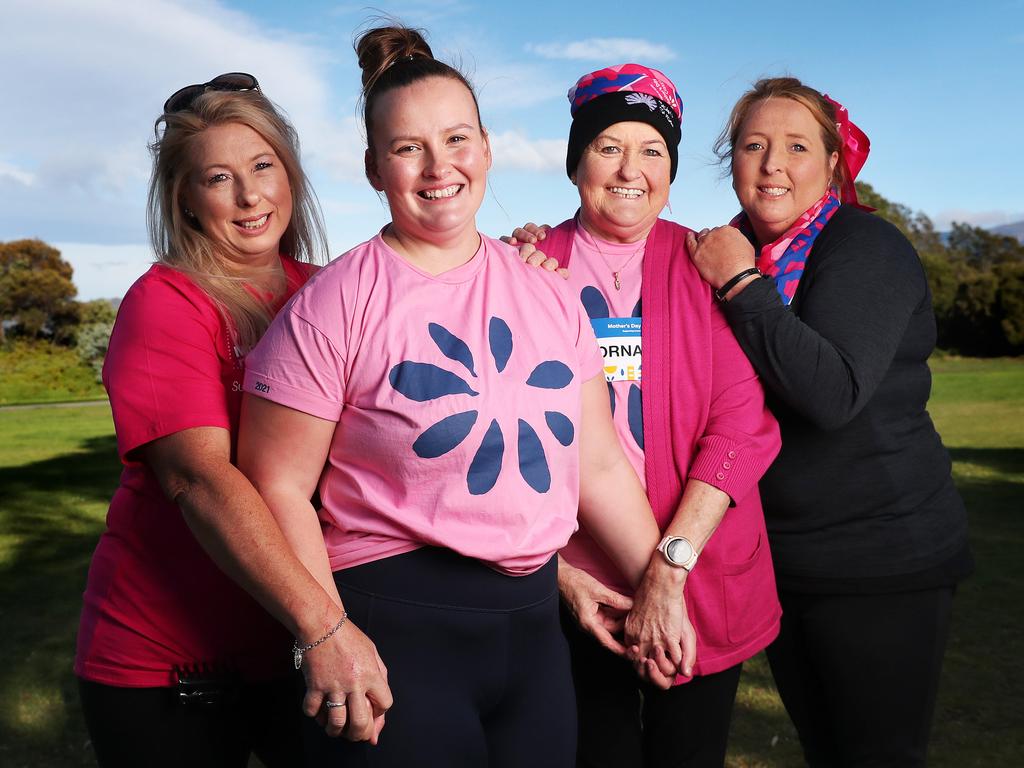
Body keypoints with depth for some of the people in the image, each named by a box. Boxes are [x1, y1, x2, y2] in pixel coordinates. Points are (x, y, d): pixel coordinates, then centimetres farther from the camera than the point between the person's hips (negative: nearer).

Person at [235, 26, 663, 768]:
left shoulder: (549, 295, 6)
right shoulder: (333, 305, -9)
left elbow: (599, 466, 11)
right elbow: (277, 486, -10)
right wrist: (325, 633, -18)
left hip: (534, 622, 5)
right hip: (392, 629, -5)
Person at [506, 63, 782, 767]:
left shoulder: (706, 268, -1)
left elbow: (741, 427, -10)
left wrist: (668, 571, -18)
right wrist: (554, 568, -11)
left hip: (696, 585, 0)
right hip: (570, 585, 0)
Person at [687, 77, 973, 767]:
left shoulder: (866, 247, -13)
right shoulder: (731, 251, 6)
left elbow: (834, 393, -27)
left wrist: (742, 285, -21)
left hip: (881, 562, -6)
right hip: (779, 557, 6)